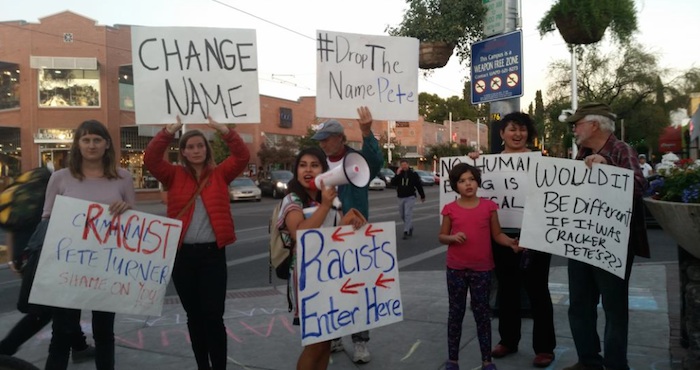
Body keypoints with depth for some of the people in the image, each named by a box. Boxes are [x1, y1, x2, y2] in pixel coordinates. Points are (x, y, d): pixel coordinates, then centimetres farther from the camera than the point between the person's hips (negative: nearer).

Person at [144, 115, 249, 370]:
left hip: (213, 253, -2)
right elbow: (150, 159, -8)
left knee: (214, 316, -2)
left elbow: (242, 157, -8)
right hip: (183, 254, 2)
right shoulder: (175, 175, 5)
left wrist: (223, 130, -19)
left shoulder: (219, 174, 4)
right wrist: (169, 131, -20)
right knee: (194, 316, 13)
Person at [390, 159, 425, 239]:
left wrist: (422, 196, 10)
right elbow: (393, 183, -7)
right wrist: (397, 174, -17)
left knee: (408, 214, -13)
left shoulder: (413, 174, -2)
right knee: (402, 215, 11)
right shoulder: (399, 174, 5)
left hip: (410, 197, -4)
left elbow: (419, 185, 5)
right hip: (401, 197, 4)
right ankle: (410, 227, 33)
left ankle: (406, 232, -12)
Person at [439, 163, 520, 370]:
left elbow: (497, 234, 1)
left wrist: (511, 243, -17)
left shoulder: (488, 206, -2)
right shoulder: (450, 209, -3)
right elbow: (441, 237, 4)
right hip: (456, 269, 0)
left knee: (482, 313, 10)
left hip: (482, 269, 0)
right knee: (456, 313, 10)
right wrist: (453, 237, -17)